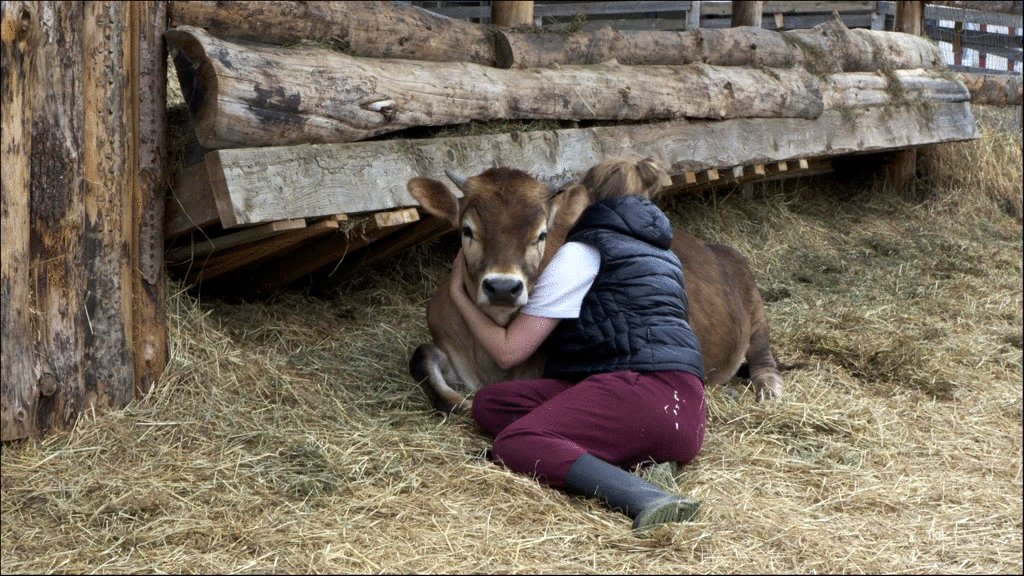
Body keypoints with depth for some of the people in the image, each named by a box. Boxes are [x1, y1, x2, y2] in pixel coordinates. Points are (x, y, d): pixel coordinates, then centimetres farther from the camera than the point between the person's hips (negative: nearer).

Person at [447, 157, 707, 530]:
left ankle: (648, 500, -41)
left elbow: (508, 350, 4)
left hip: (641, 390, -8)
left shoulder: (580, 253, 5)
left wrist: (458, 292, 20)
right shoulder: (660, 253, 29)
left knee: (512, 445, -22)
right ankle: (636, 466, -15)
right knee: (489, 403, 4)